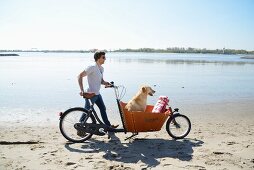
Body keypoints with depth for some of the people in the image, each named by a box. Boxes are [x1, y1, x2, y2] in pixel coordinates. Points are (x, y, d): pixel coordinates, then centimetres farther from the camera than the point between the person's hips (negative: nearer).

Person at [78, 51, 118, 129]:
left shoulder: (101, 68, 9)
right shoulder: (92, 67, -18)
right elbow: (80, 76, -20)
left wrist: (106, 83, -6)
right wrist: (82, 90, -26)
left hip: (97, 94, 9)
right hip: (90, 94, -9)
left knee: (103, 108, 16)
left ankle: (108, 125, 29)